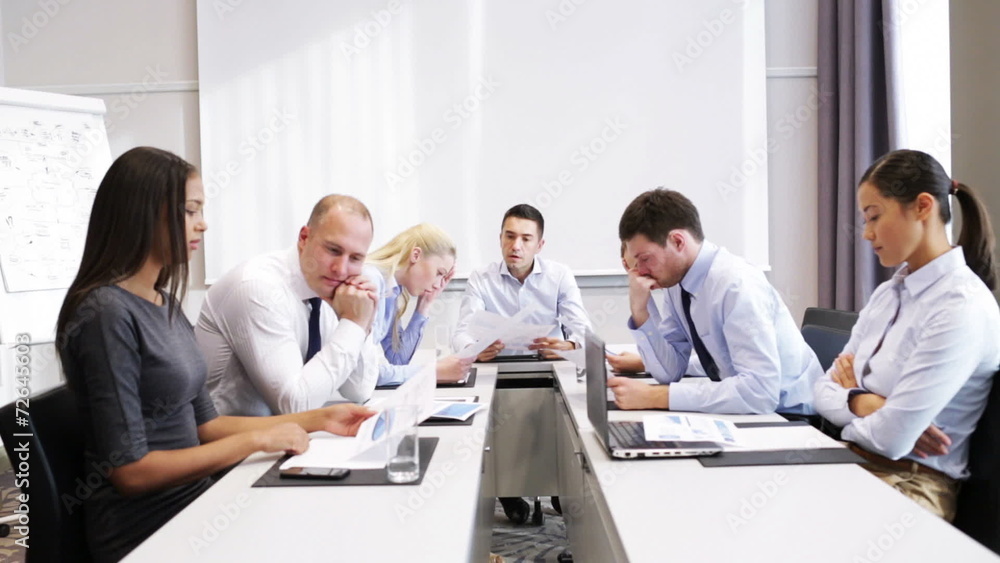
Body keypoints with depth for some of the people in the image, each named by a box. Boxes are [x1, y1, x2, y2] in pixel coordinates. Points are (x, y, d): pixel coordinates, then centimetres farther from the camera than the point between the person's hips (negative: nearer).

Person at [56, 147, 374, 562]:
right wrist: (256, 440, -17)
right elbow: (130, 470, -19)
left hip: (192, 504, 8)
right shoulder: (108, 314, -18)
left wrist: (318, 420, 5)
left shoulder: (165, 304, 9)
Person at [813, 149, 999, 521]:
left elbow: (891, 438, -21)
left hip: (908, 484, -7)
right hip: (850, 461, 7)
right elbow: (825, 391, 9)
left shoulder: (962, 308, -17)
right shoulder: (887, 294, 10)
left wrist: (852, 398, -1)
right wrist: (862, 402, -12)